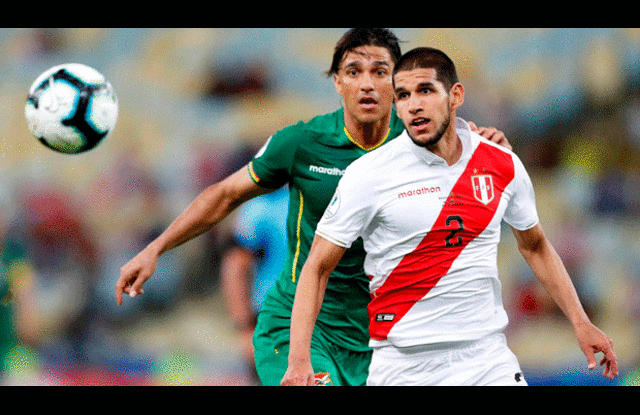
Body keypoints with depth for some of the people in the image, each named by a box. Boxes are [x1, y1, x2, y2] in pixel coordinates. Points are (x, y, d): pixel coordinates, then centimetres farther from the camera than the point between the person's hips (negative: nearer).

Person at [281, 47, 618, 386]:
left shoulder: (504, 166, 3)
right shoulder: (367, 175, -8)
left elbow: (534, 246, 20)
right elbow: (317, 268, -6)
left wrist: (580, 322, 16)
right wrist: (299, 360, -17)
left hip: (488, 359, 2)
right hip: (401, 367, -2)